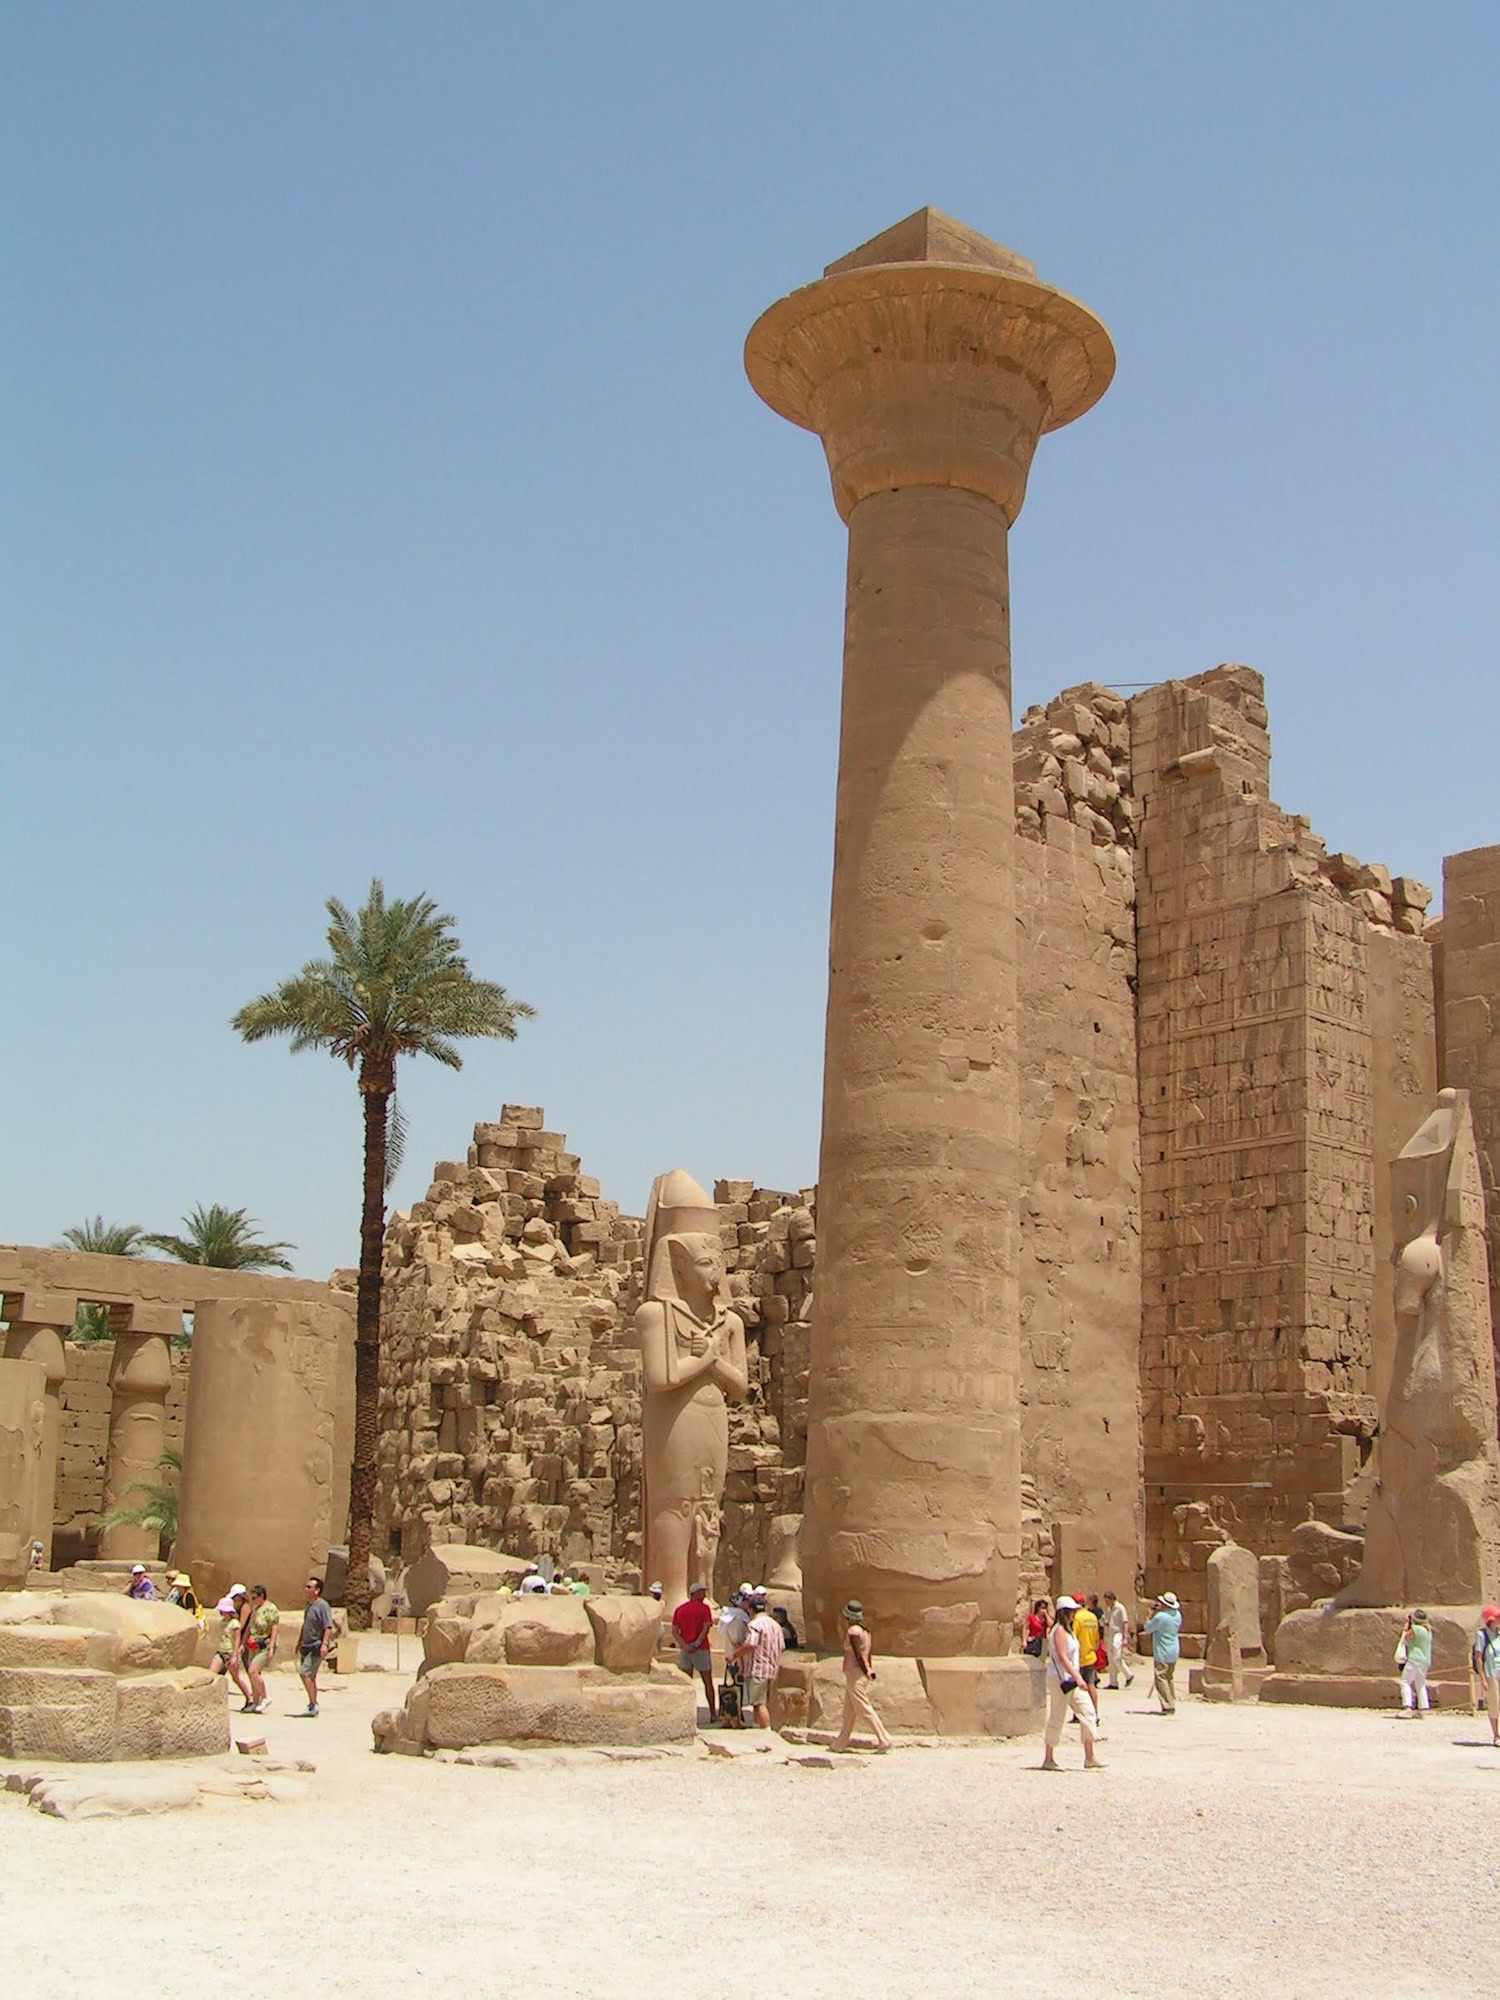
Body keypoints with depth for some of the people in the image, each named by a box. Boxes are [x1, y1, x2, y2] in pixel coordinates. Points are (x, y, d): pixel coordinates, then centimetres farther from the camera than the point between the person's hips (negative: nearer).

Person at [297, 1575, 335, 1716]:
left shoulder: (323, 1606, -13)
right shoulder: (309, 1605, 15)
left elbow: (328, 1627, -18)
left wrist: (324, 1644, -27)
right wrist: (299, 1643, 28)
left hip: (316, 1647, -9)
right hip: (307, 1646, 9)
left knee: (305, 1673, -15)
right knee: (310, 1676, 12)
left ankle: (313, 1704, -9)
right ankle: (313, 1705, 19)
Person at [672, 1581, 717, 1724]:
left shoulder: (679, 1609, 10)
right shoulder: (704, 1608, -5)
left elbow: (675, 1630, 2)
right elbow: (706, 1628, -16)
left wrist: (685, 1646, -8)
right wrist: (697, 1643, -15)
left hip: (684, 1650, 4)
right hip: (701, 1649, -4)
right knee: (708, 1682, 5)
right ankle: (713, 1714, 6)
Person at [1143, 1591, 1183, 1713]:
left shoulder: (1160, 1616, -21)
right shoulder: (1177, 1615, 3)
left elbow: (1147, 1628, -10)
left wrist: (1151, 1614, 3)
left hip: (1162, 1653, -8)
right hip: (1174, 1652, 8)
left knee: (1161, 1678, -2)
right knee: (1171, 1678, 15)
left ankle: (1167, 1706, -6)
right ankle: (1172, 1705, 16)